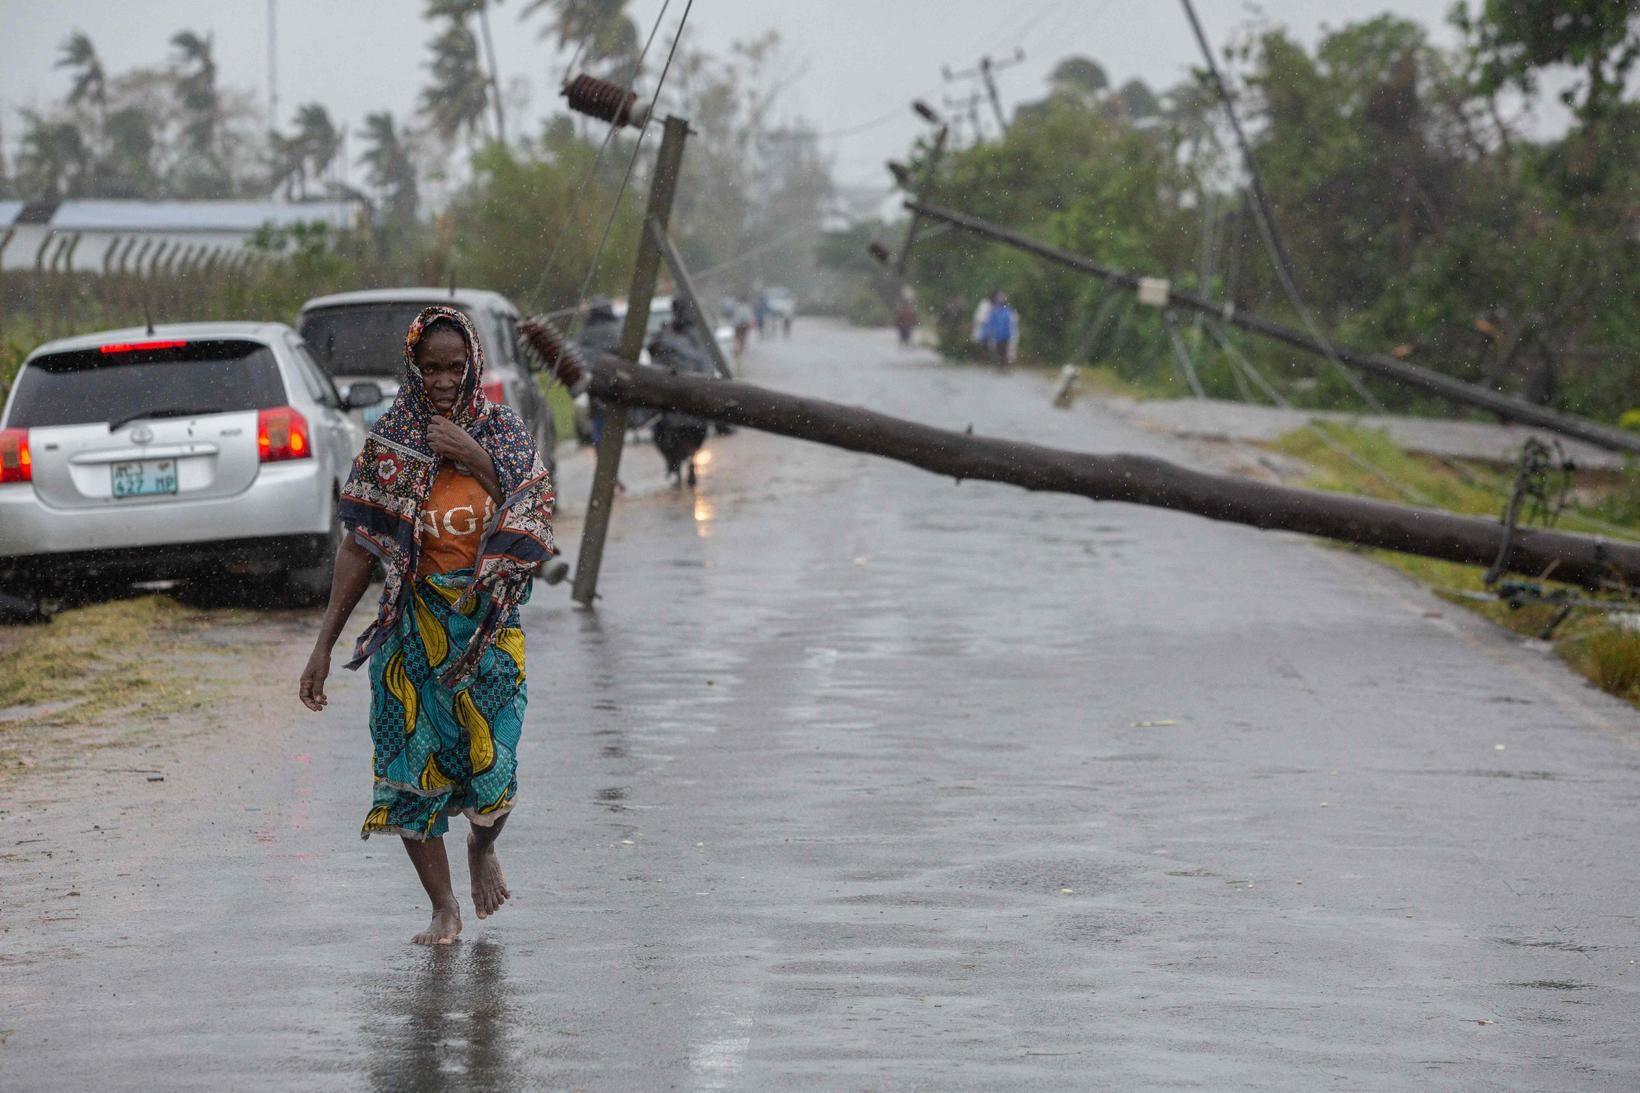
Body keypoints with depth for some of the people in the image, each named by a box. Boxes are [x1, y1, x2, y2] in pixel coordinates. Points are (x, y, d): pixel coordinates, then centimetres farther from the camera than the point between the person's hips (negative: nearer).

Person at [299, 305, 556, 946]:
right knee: (409, 768, -4)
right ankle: (444, 909, 9)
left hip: (488, 624, 0)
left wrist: (479, 462, -14)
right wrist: (324, 644, -5)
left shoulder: (503, 432, 1)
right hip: (412, 627, 0)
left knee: (491, 766, -5)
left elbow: (534, 529, -4)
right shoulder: (389, 440, -1)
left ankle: (483, 849, 30)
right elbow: (359, 547, -1)